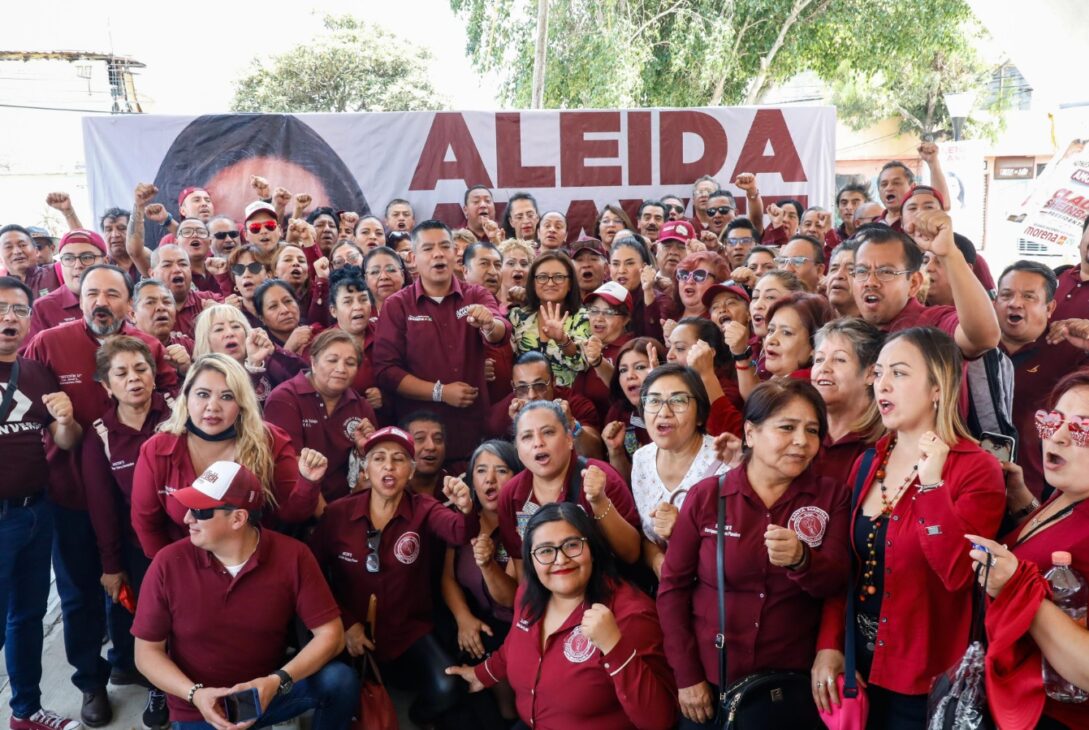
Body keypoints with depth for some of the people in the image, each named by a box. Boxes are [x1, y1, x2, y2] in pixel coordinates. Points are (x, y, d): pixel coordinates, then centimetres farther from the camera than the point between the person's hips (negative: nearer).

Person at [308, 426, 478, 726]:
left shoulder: (424, 510, -7)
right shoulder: (338, 513, -6)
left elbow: (460, 534, -28)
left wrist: (466, 509, -51)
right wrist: (345, 623, -7)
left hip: (408, 631, 0)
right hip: (350, 631, 1)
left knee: (447, 691, -22)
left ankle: (415, 719, 13)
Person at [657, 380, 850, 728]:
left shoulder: (832, 496, -3)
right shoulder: (706, 496, -7)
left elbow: (837, 583, -11)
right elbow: (673, 585, -3)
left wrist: (801, 559, -32)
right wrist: (686, 675, -6)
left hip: (794, 678, 1)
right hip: (711, 677, 0)